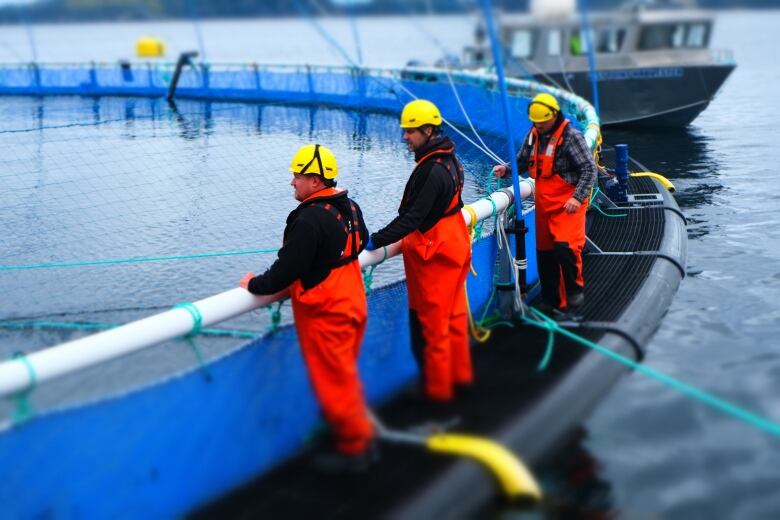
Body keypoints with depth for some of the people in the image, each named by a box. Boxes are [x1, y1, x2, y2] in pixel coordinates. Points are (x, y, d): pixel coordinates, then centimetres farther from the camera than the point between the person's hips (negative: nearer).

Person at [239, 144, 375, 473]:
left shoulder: (310, 220, -24)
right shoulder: (349, 207, 4)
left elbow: (288, 268, -23)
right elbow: (360, 241, 22)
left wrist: (255, 285, -8)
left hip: (324, 313, -9)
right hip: (351, 304, 9)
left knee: (333, 382, 4)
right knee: (345, 376, 22)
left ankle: (353, 449, 14)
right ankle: (361, 436, 32)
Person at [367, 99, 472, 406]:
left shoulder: (431, 171, -25)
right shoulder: (448, 159, 6)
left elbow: (412, 217, -28)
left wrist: (376, 241, -27)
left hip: (434, 256, -10)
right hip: (453, 246, 10)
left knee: (433, 325, 1)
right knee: (453, 317, 19)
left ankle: (438, 392, 11)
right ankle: (460, 376, 31)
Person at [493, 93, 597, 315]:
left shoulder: (571, 136, -13)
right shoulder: (533, 135, 7)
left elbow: (589, 169, -15)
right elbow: (522, 162, 18)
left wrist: (577, 197, -25)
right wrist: (506, 169, -3)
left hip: (567, 203, -7)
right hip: (544, 203, 7)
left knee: (565, 247, -20)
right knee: (544, 251, 9)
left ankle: (575, 291, 2)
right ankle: (551, 299, 21)